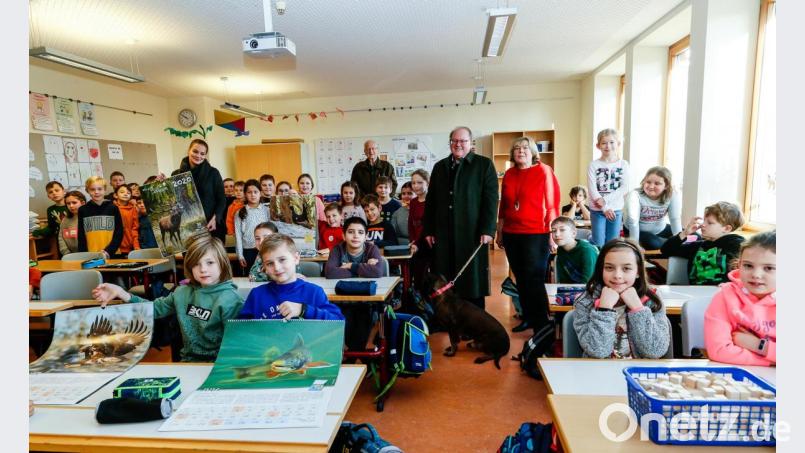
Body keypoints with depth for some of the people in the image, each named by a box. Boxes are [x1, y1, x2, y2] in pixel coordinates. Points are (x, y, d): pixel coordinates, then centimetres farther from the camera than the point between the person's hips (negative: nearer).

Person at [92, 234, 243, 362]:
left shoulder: (229, 300, -16)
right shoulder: (183, 292, 7)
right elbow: (156, 308, 18)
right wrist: (122, 294, 8)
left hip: (216, 366, -5)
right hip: (187, 361, 6)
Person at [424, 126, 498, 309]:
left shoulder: (484, 164, 3)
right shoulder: (440, 166, 15)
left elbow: (491, 199, -4)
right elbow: (430, 201, 14)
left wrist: (487, 230, -12)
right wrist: (428, 230, 8)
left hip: (472, 233, -3)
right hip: (443, 233, 4)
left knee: (472, 280, 4)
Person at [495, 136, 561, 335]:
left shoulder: (544, 171, -5)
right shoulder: (509, 174, 9)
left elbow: (552, 203, -7)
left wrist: (552, 235, -10)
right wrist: (500, 232, 15)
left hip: (536, 234, -5)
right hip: (511, 234, 5)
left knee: (534, 280, -3)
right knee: (520, 279, 13)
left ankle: (543, 325, 9)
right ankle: (528, 317, 27)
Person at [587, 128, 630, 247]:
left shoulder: (623, 164, 2)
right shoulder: (594, 165, -4)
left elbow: (624, 188, -6)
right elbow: (592, 190, -10)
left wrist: (605, 199, -16)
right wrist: (604, 208, -16)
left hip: (616, 209, 2)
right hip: (597, 210, -2)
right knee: (598, 244, 0)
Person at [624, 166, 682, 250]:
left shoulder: (673, 195, -18)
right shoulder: (634, 195, -27)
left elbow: (675, 219, -18)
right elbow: (633, 221, -34)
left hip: (661, 230, 4)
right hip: (640, 232, -4)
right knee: (653, 244, -33)